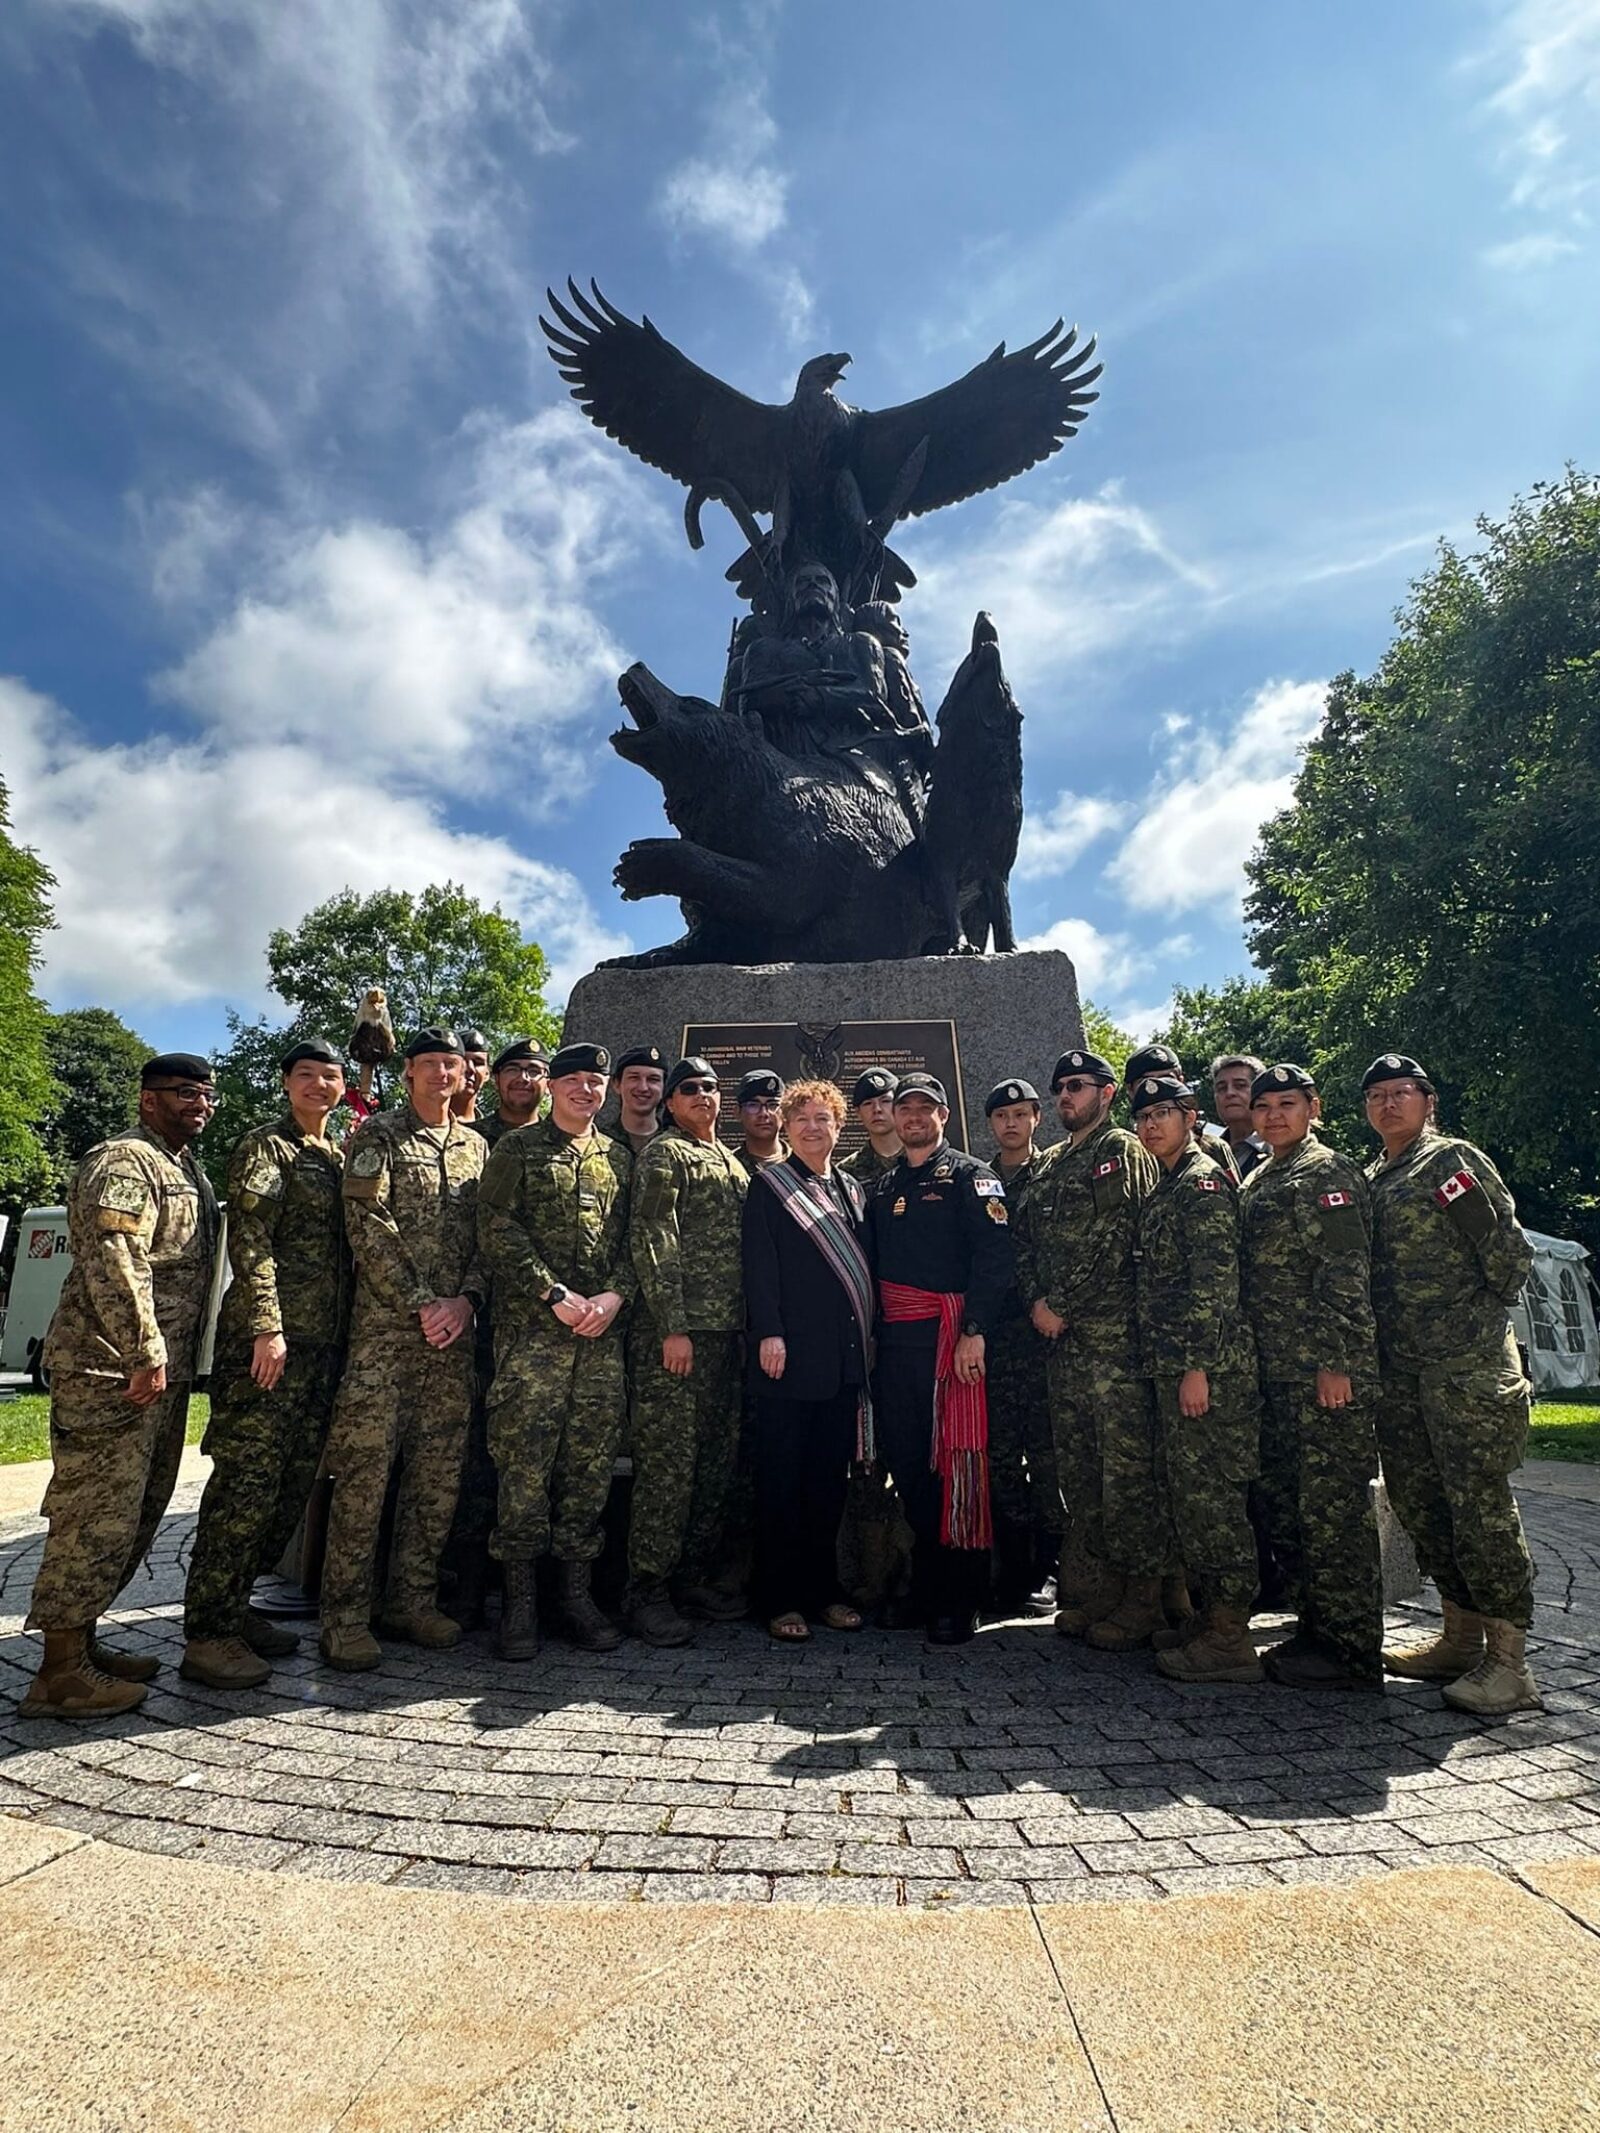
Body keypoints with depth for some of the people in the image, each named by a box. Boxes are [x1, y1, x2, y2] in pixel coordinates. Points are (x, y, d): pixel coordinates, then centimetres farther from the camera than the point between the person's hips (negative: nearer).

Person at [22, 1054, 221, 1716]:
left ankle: (82, 1642, 26)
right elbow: (113, 1267, -23)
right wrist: (146, 1354, -25)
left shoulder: (187, 1169, 18)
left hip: (162, 1372, 10)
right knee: (98, 1515, -4)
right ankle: (60, 1672, 6)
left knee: (136, 1513, 15)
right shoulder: (122, 1162, -13)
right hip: (111, 1371, -10)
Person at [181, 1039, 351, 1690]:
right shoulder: (263, 1146, -3)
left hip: (324, 1343, 8)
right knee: (247, 1482, -6)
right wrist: (267, 1326, -18)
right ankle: (207, 1634, 3)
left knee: (294, 1485, 11)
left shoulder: (342, 1158, 18)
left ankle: (233, 1606, 23)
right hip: (266, 1340, -8)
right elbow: (249, 1239, -12)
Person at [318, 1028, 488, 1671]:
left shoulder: (476, 1146, 15)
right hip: (384, 1327, -4)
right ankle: (345, 1618, 6)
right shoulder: (377, 1136, 1)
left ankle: (413, 1601, 20)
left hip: (454, 1331, 5)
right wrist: (421, 1304, -13)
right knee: (365, 1469, -4)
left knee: (439, 1472, 8)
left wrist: (467, 1298, -5)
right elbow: (368, 1227, -9)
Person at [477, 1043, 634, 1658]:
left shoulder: (618, 1158, 17)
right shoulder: (518, 1148, 5)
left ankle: (575, 1592, 18)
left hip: (603, 1333, 4)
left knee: (591, 1467, 6)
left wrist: (615, 1295, -5)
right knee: (525, 1465, -3)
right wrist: (556, 1295, -11)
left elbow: (633, 1238, 14)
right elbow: (498, 1231, -5)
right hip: (532, 1330, -4)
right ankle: (519, 1599, 10)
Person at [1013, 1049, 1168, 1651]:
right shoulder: (1049, 1168, 20)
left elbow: (1115, 1245, -12)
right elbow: (1025, 1241, 16)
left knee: (1127, 1467, -5)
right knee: (1076, 1467, 11)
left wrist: (1063, 1307, -11)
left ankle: (1142, 1601, 4)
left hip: (1113, 1335, -7)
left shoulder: (1126, 1154, -3)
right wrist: (1037, 1302, -1)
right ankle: (1092, 1589, 21)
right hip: (1061, 1337, 8)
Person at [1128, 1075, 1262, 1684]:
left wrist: (1198, 1366, -20)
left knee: (1214, 1497, -4)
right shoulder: (1164, 1190, 19)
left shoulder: (1204, 1182, -9)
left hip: (1208, 1370, -10)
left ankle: (1228, 1639, 5)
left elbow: (1215, 1282, -17)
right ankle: (1206, 1617, 25)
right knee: (1190, 1496, 14)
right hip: (1171, 1369, 10)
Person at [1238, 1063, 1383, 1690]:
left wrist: (1336, 1362, -19)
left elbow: (1346, 1274, -15)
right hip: (1274, 1376, 9)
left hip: (1326, 1373, -9)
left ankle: (1352, 1652, 8)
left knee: (1333, 1509, -3)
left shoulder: (1327, 1173, -7)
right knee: (1284, 1504, 13)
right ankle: (1316, 1629, 26)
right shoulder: (1255, 1183, 18)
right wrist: (1249, 1362, 18)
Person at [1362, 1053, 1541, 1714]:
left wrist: (1481, 1320, 0)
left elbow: (1510, 1252, -6)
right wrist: (1369, 1356, 14)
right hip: (1398, 1373, 7)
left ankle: (1508, 1660, 4)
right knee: (1420, 1506, 12)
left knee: (1481, 1507, -5)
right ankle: (1460, 1638, 25)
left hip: (1468, 1367, -7)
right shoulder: (1368, 1181, 16)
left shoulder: (1455, 1159, -3)